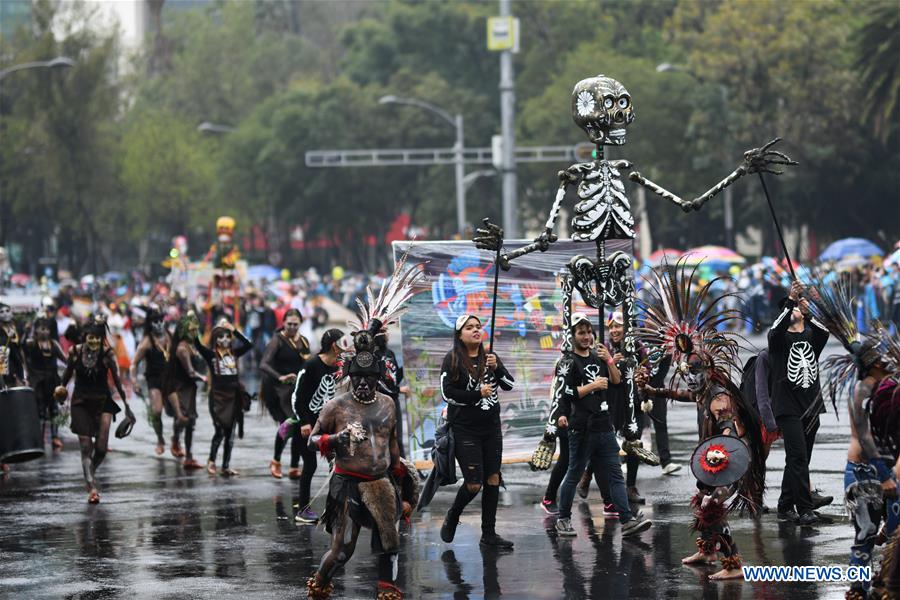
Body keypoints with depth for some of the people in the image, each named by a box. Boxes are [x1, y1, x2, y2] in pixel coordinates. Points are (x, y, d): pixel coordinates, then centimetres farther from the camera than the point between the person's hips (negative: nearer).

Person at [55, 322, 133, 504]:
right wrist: (61, 387, 5)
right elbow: (68, 372, 14)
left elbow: (117, 381, -9)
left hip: (102, 402, -1)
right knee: (86, 447, -7)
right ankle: (92, 488, -8)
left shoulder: (107, 354, -10)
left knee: (101, 447, -5)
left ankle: (91, 473, 26)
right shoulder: (75, 352, -5)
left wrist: (127, 407, -10)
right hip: (81, 403, 1)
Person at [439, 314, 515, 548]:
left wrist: (496, 368, -13)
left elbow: (509, 384, 4)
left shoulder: (489, 358, 8)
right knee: (473, 483, -7)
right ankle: (451, 518, 20)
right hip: (465, 430, -5)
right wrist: (478, 394, -17)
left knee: (493, 480, 3)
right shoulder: (452, 360, -6)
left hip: (491, 428, 5)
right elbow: (448, 393, -13)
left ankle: (489, 533, 11)